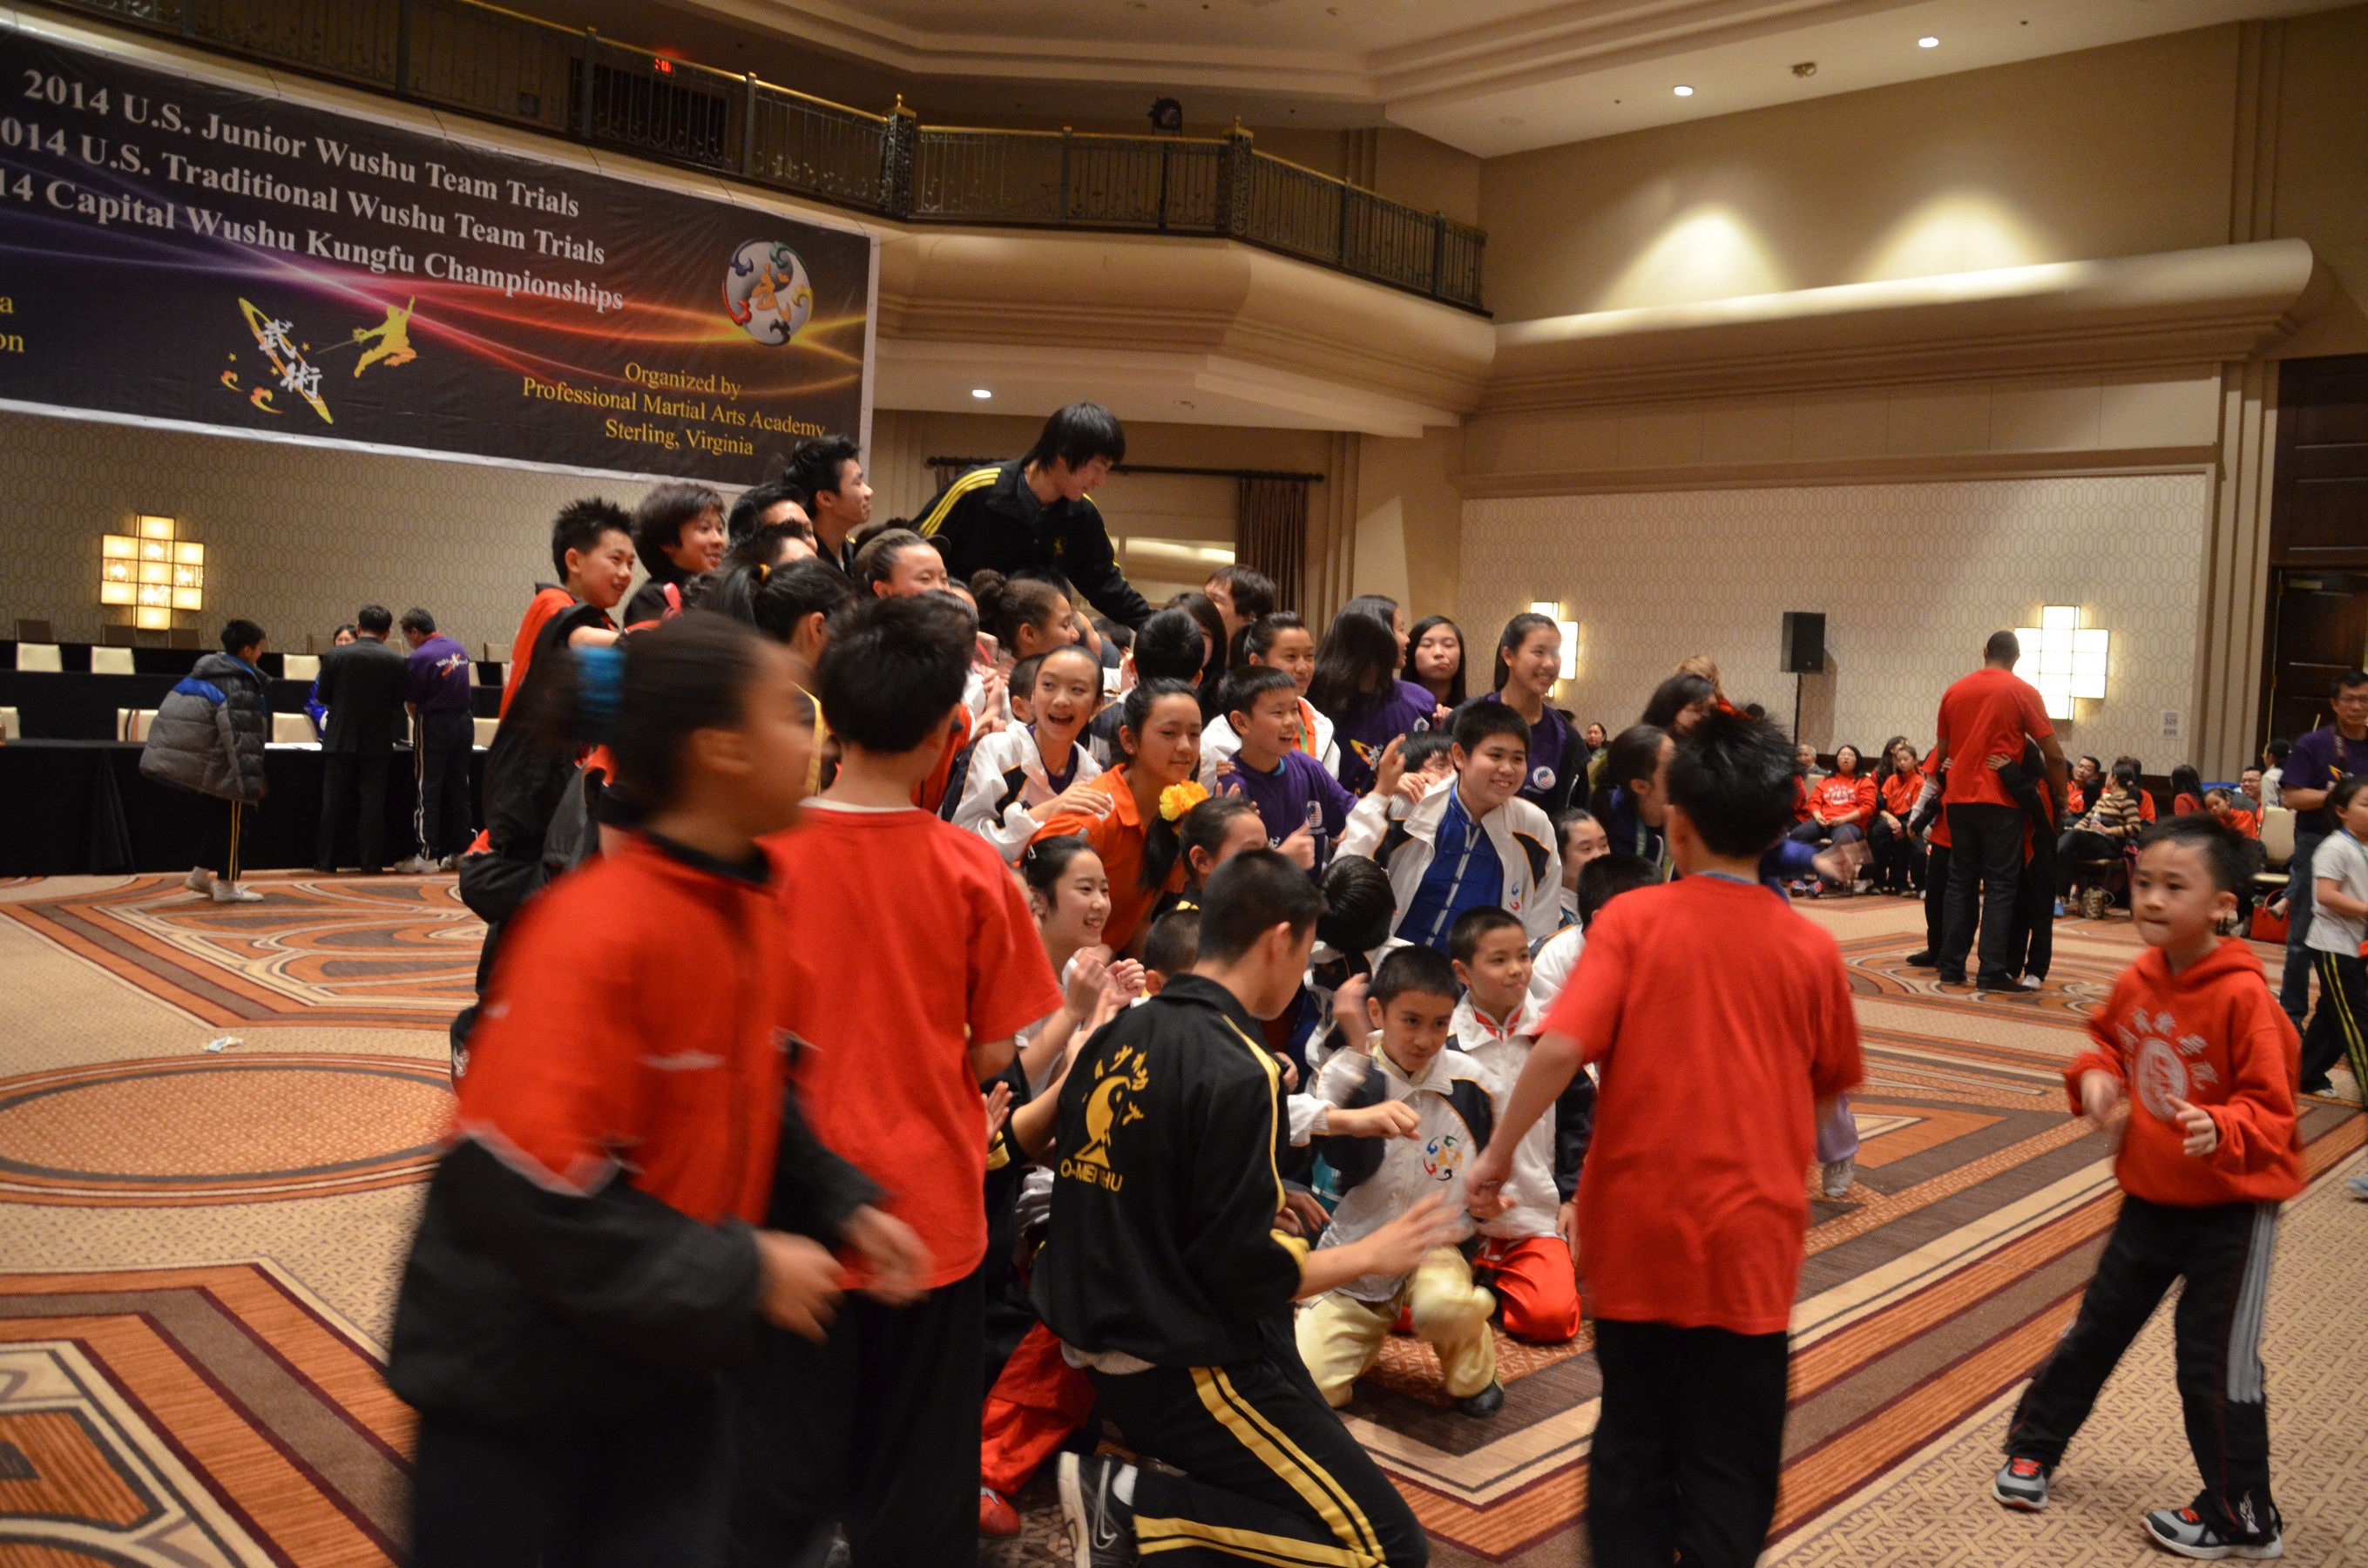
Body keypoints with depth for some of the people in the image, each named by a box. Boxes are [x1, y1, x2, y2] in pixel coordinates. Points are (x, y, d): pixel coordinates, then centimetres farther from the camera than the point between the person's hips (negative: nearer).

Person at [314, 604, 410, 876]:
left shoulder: (335, 655, -7)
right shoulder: (396, 661, -8)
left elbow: (324, 695, 1)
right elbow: (398, 703, -2)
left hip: (340, 739, 0)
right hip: (377, 742, 0)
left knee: (334, 802, 7)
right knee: (372, 803, 4)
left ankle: (326, 861, 10)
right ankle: (371, 862, 5)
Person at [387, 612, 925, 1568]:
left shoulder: (753, 921, -1)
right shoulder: (593, 933, -27)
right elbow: (529, 1189, -29)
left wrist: (842, 1208, -1)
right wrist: (739, 1275, -23)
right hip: (522, 1372, -7)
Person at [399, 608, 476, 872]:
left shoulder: (418, 658, -14)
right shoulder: (459, 649, 6)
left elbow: (412, 703, -9)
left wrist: (418, 721, 11)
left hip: (434, 726, -6)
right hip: (464, 722, 6)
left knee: (428, 791, 2)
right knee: (459, 790, 12)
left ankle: (428, 855, 2)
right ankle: (462, 850, 15)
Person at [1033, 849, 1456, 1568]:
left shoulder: (1115, 1037, 3)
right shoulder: (1237, 1071, -21)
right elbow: (1245, 1276, -20)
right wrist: (1372, 1254, -5)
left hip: (1107, 1344, 9)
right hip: (1189, 1370, -9)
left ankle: (1127, 1469, 5)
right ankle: (1137, 1503, -8)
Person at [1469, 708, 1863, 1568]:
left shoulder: (1631, 918, -9)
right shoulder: (1811, 948, -3)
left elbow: (1561, 1047, -19)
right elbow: (1831, 1087, 9)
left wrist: (1499, 1152, -7)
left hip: (1636, 1228, 0)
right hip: (1751, 1237, 1)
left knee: (1633, 1442, 18)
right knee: (1729, 1464, 13)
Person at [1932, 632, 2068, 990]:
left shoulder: (1954, 692, 9)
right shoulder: (2022, 692, -4)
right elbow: (2053, 754, -5)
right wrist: (2060, 796, 7)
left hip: (1958, 799, 4)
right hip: (2000, 802, -4)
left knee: (1961, 883, 11)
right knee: (2000, 886, 1)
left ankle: (1951, 967, 9)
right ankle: (1992, 971, -3)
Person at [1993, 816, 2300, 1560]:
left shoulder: (2242, 995, -24)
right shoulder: (2138, 980, -6)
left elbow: (2271, 1108, -23)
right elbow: (2107, 1039, 14)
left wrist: (2223, 1130, -42)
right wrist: (2093, 1077, -7)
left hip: (2231, 1204, -6)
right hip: (2150, 1193, 6)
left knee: (2215, 1358, 3)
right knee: (2098, 1326, 17)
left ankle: (2239, 1518, 23)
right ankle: (2033, 1447, 33)